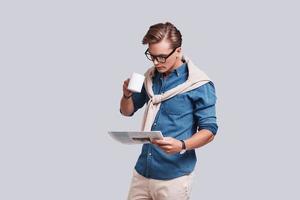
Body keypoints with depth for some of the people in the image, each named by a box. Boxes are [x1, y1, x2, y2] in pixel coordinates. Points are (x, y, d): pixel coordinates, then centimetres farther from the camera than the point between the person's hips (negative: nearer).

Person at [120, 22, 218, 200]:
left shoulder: (199, 85, -11)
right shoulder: (151, 77, 7)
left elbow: (209, 130, -10)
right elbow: (127, 111, 17)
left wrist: (182, 145, -29)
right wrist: (127, 95, -6)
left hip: (174, 176, -5)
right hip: (142, 170, 5)